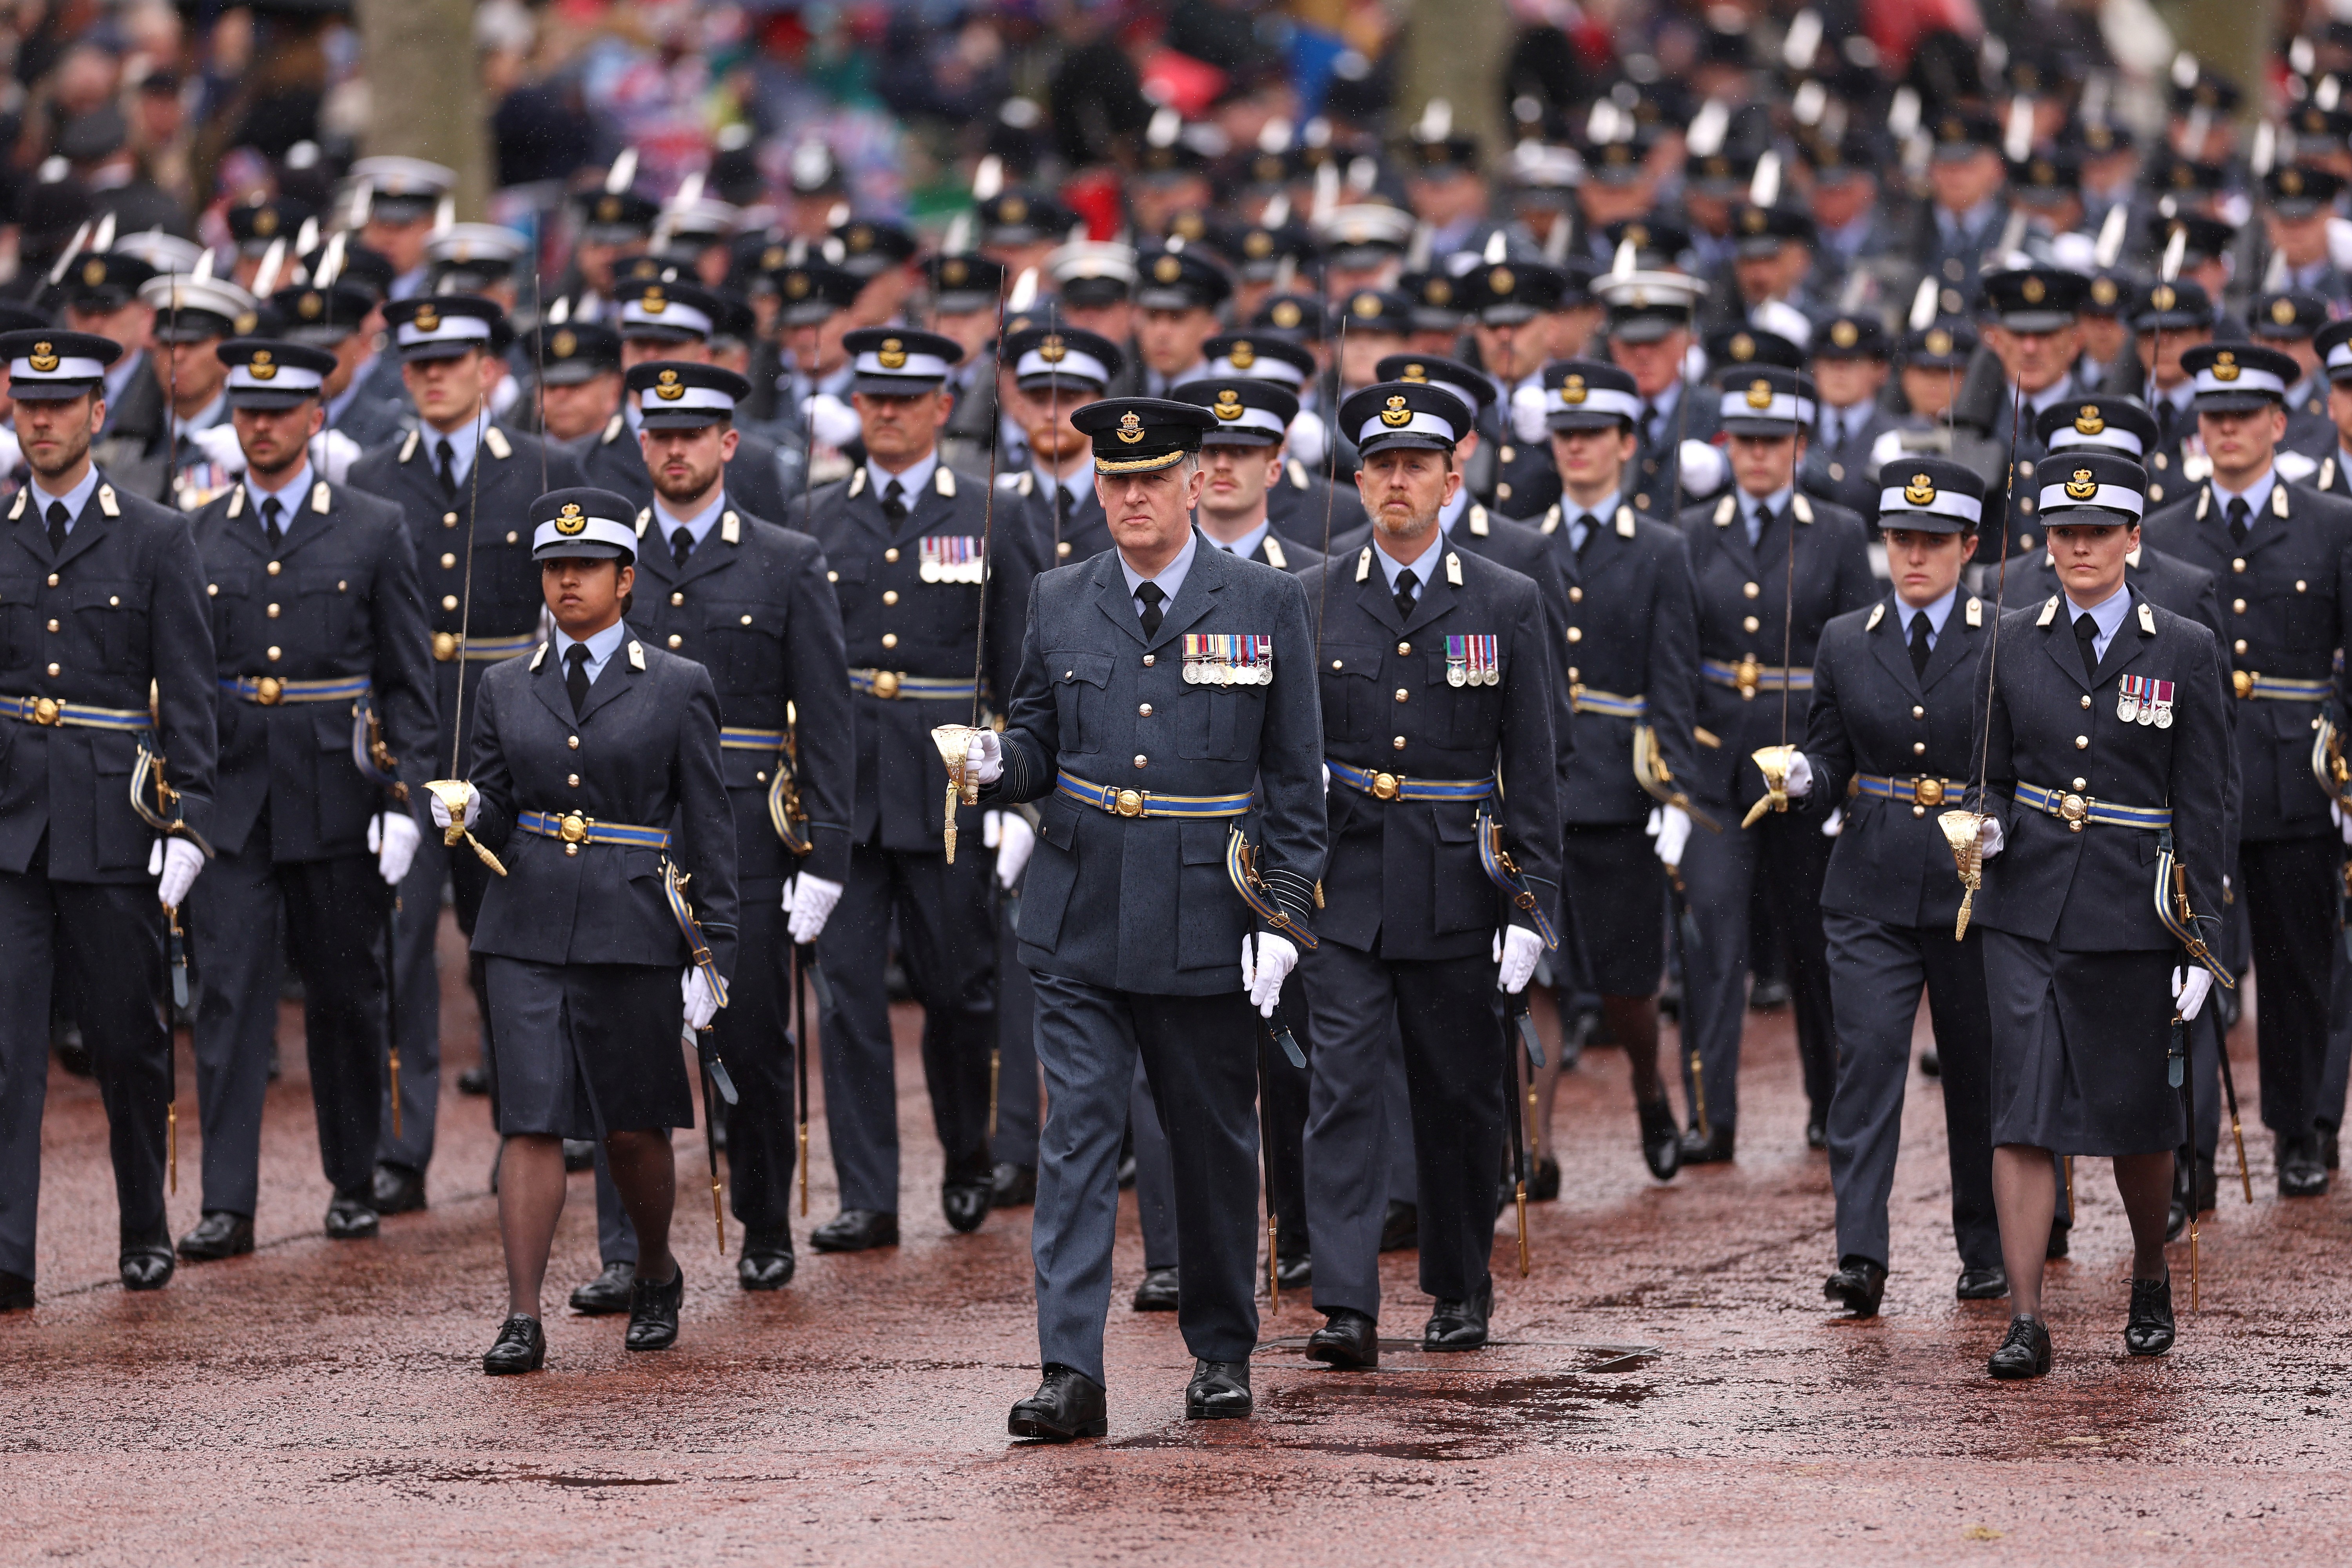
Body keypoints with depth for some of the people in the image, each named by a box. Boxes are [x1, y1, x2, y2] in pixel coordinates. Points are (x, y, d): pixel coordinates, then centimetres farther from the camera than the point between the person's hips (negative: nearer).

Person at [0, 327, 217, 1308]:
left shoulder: (157, 541, 1)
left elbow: (188, 697, -1)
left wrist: (187, 821, -9)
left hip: (113, 823, -1)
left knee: (128, 1040, 8)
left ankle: (146, 1230, 27)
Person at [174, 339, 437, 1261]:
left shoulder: (374, 532, 2)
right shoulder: (197, 538, 7)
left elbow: (408, 682, 1)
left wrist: (404, 803, -7)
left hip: (336, 799, -1)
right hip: (230, 800, 1)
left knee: (346, 996, 9)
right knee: (228, 993, -7)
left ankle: (354, 1184, 23)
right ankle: (228, 1203, -9)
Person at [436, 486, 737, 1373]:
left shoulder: (678, 689, 2)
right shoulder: (507, 690, 11)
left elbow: (709, 829, 2)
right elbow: (497, 824, 13)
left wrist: (712, 955, -3)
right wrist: (468, 815, -12)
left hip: (633, 935, -2)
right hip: (527, 932, 2)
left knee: (633, 1129, 8)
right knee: (531, 1122, -7)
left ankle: (658, 1276, 34)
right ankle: (523, 1322, -8)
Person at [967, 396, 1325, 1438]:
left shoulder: (1266, 605, 1)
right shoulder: (1060, 606, 7)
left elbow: (1295, 779, 1)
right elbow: (1039, 746, 13)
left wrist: (1284, 917, -6)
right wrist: (999, 766, -12)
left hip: (1207, 922, -1)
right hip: (1081, 922, 1)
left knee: (1213, 1145, 10)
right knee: (1077, 1137, -8)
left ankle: (1223, 1352, 27)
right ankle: (1071, 1374, -12)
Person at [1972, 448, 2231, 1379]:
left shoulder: (2185, 654, 0)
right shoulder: (2011, 645, 6)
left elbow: (2204, 808, 0)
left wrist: (2200, 945, -4)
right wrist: (1992, 828, -10)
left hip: (2133, 918, -1)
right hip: (2028, 910, 1)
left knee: (2135, 1115, 9)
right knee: (2023, 1114, -9)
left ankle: (2150, 1278, 35)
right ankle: (2025, 1322, -10)